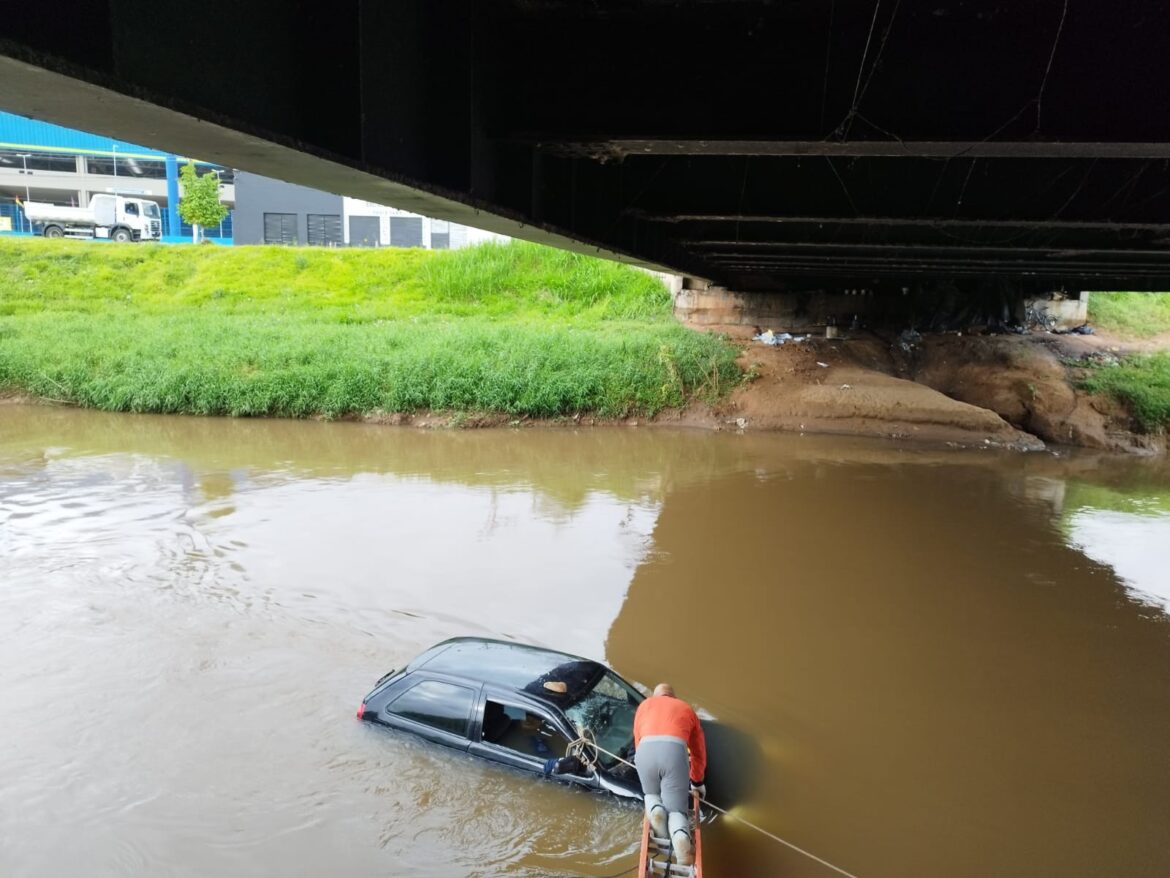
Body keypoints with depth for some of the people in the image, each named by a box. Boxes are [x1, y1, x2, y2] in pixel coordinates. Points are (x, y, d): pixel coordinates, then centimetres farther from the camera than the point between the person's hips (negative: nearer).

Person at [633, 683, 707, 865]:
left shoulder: (645, 705, 34)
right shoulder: (687, 709, 34)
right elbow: (699, 751, 40)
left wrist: (648, 772, 53)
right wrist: (697, 783, 54)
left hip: (646, 751, 1)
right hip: (675, 751, -1)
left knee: (652, 794, 29)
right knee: (676, 809, 10)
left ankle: (655, 809, -5)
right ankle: (681, 835, -24)